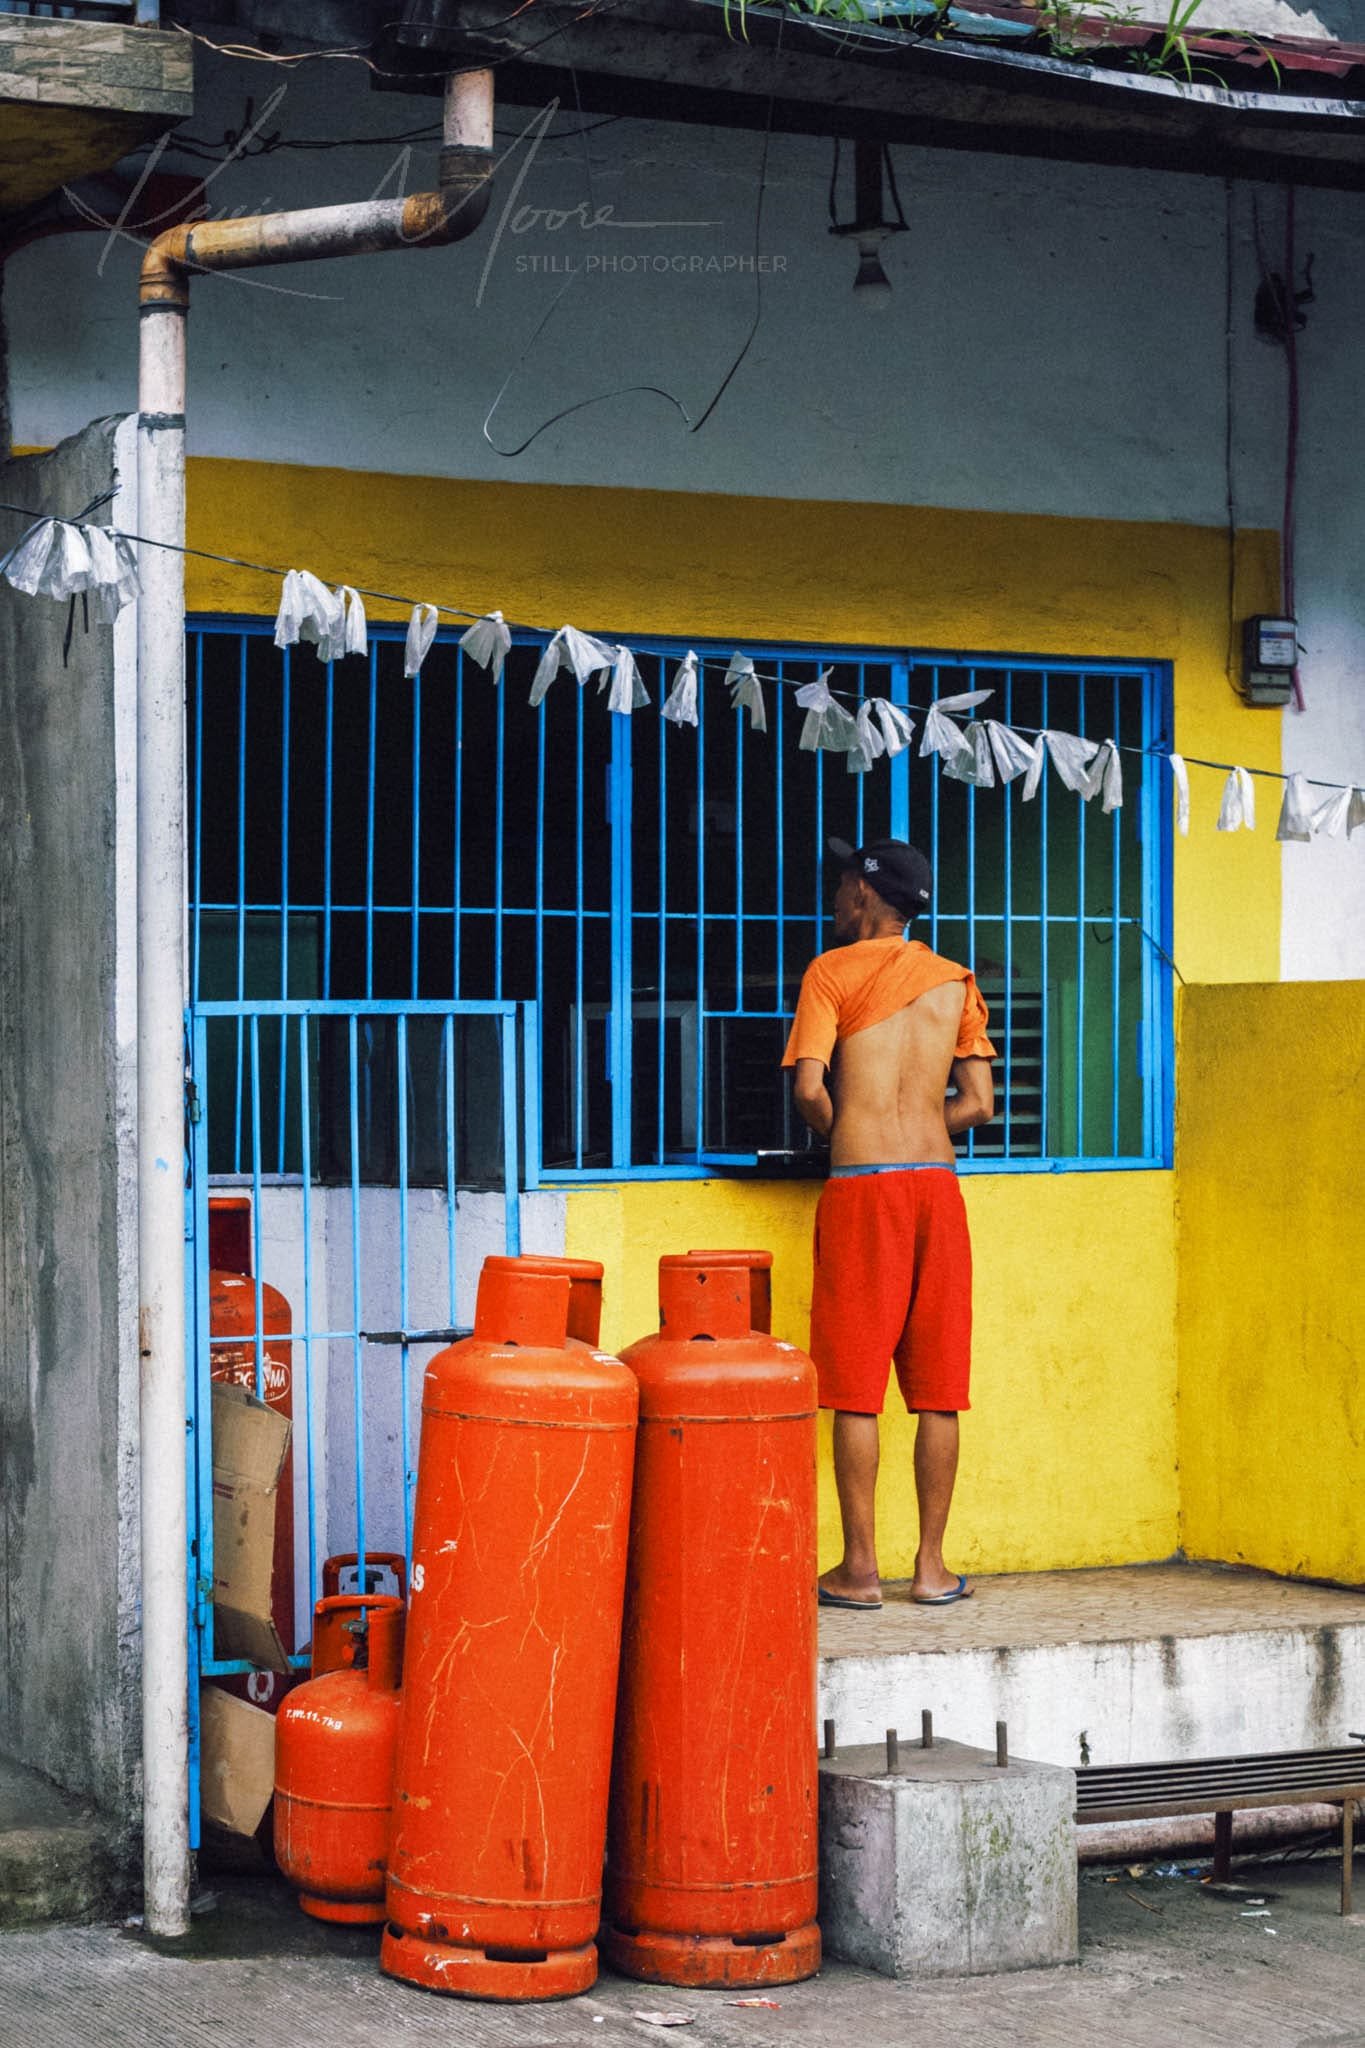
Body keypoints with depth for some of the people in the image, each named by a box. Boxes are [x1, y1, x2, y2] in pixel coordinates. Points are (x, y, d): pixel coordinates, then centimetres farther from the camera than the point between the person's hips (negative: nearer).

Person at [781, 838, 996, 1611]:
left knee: (857, 1384, 0)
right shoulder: (954, 982, 12)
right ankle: (932, 1567, 9)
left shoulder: (833, 972, 1)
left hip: (862, 1185, -3)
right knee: (937, 1387, 6)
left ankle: (860, 1569, 1)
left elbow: (810, 1088, -8)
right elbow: (979, 1104, 9)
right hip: (937, 1180, 4)